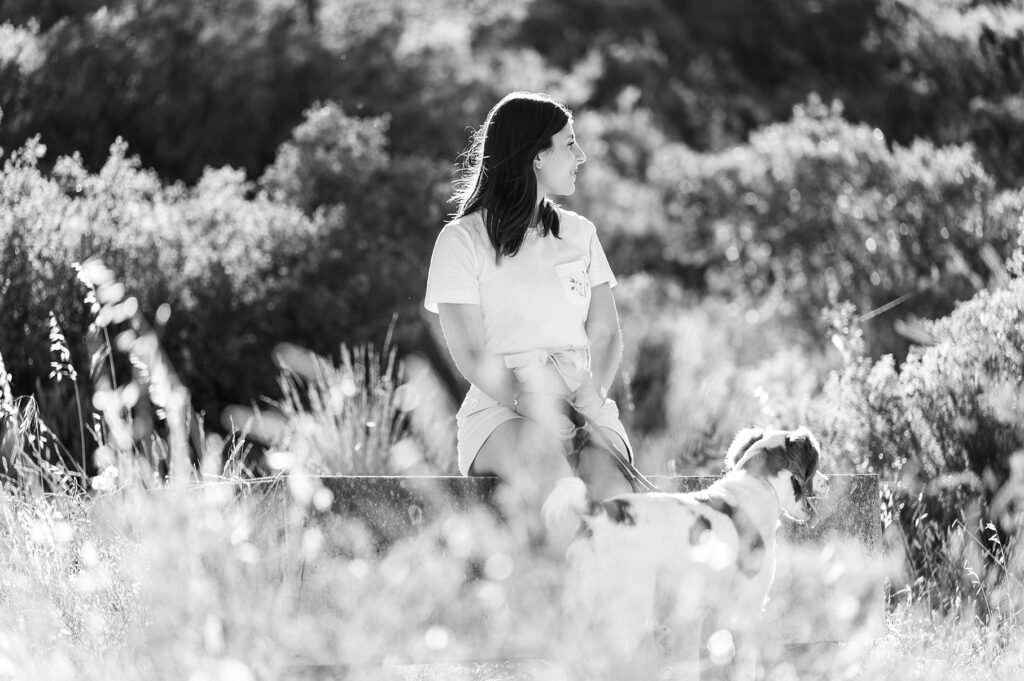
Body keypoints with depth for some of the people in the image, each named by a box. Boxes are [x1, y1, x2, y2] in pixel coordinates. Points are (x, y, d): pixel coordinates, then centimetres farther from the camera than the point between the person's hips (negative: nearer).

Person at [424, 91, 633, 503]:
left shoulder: (578, 233, 21)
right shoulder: (462, 240, 5)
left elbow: (605, 334, 14)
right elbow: (470, 354, -3)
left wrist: (594, 394, -8)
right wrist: (527, 405, -18)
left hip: (583, 407, 4)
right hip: (500, 408, -3)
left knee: (608, 483, -32)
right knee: (543, 454, -39)